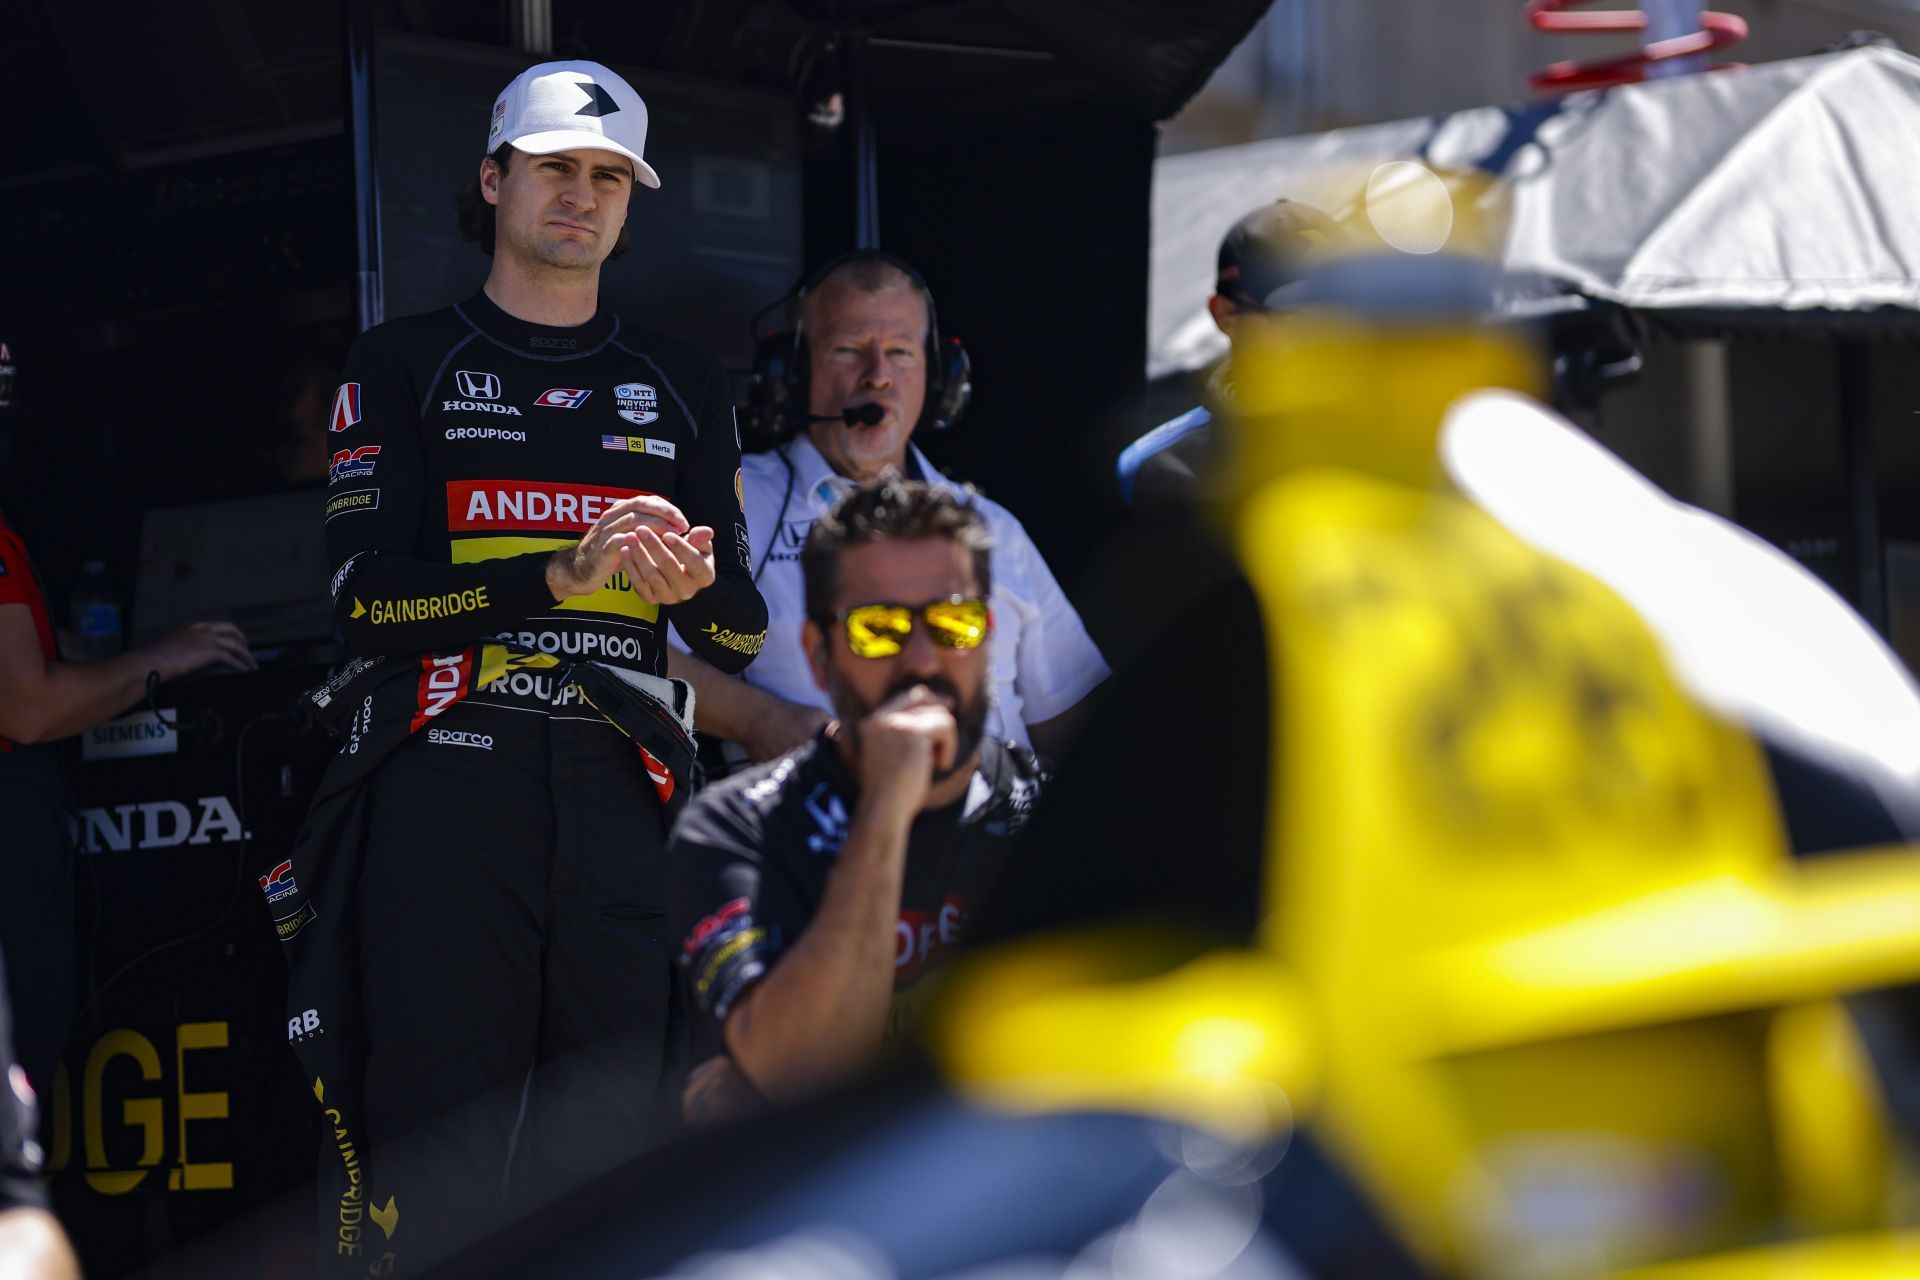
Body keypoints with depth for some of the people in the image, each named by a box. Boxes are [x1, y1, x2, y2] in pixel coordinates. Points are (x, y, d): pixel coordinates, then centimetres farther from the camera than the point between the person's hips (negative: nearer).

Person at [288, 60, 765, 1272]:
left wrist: (695, 584, -10)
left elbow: (746, 635, 14)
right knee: (432, 1159, -9)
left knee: (606, 1144, -1)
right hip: (442, 794, -3)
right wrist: (561, 576, -17)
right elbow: (367, 595, -4)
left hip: (618, 801, 3)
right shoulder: (405, 364, 9)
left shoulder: (684, 384, 20)